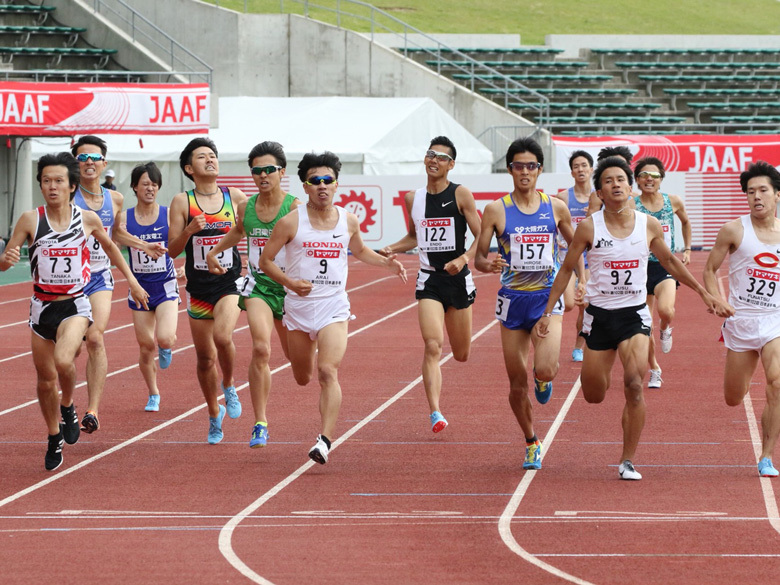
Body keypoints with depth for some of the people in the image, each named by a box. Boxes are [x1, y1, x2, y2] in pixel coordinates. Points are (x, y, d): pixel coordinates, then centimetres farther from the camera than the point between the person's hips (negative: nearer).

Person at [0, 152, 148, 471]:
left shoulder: (87, 219, -4)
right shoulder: (30, 220, -7)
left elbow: (110, 247, 16)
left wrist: (132, 282, 19)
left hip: (75, 305, -2)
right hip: (42, 307, 2)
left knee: (63, 360, -28)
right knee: (45, 378, 10)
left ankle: (68, 406, 3)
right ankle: (54, 438, 33)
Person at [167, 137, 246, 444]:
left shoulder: (235, 197, 2)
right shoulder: (182, 202, -1)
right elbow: (172, 250, -3)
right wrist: (189, 230, -19)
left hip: (230, 283, -1)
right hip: (198, 288, 1)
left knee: (222, 336, -27)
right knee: (205, 358, 7)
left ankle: (229, 385, 2)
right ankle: (215, 413, 29)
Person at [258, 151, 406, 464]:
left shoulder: (348, 221, 4)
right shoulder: (291, 222, -6)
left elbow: (360, 251, 25)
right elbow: (265, 260, -1)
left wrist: (386, 262, 7)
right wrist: (289, 282, -18)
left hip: (334, 308, 0)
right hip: (299, 307, 0)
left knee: (328, 372, -20)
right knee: (302, 378, 15)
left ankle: (325, 440, -25)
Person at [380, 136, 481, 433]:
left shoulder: (460, 195, -6)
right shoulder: (413, 198, 6)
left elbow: (481, 236, -8)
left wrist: (464, 259, -25)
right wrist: (392, 249, 4)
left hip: (458, 278, -2)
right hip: (429, 280, 2)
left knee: (462, 355, 10)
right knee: (432, 347, -17)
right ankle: (435, 413, -21)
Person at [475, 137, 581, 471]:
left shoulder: (555, 208, 2)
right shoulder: (496, 210, -2)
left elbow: (575, 245, 18)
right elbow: (478, 258, 0)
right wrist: (489, 264, -22)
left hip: (547, 297, 0)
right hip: (513, 299, 0)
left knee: (545, 369, -22)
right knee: (517, 383, 4)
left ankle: (544, 378, 16)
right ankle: (531, 443, 25)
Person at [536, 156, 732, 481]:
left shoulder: (649, 225, -2)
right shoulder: (589, 227, -8)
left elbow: (669, 261, 15)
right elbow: (566, 269, 2)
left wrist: (704, 294, 18)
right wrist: (547, 312, -1)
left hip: (635, 314, 0)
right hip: (599, 316, 0)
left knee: (634, 386, -18)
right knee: (594, 396, 7)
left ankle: (627, 462, -7)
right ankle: (603, 372, 48)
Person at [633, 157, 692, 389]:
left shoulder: (673, 202, 2)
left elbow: (685, 222, 22)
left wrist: (687, 249, 20)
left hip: (666, 266, 0)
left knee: (665, 310, -27)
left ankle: (665, 330, 11)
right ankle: (654, 370, 22)